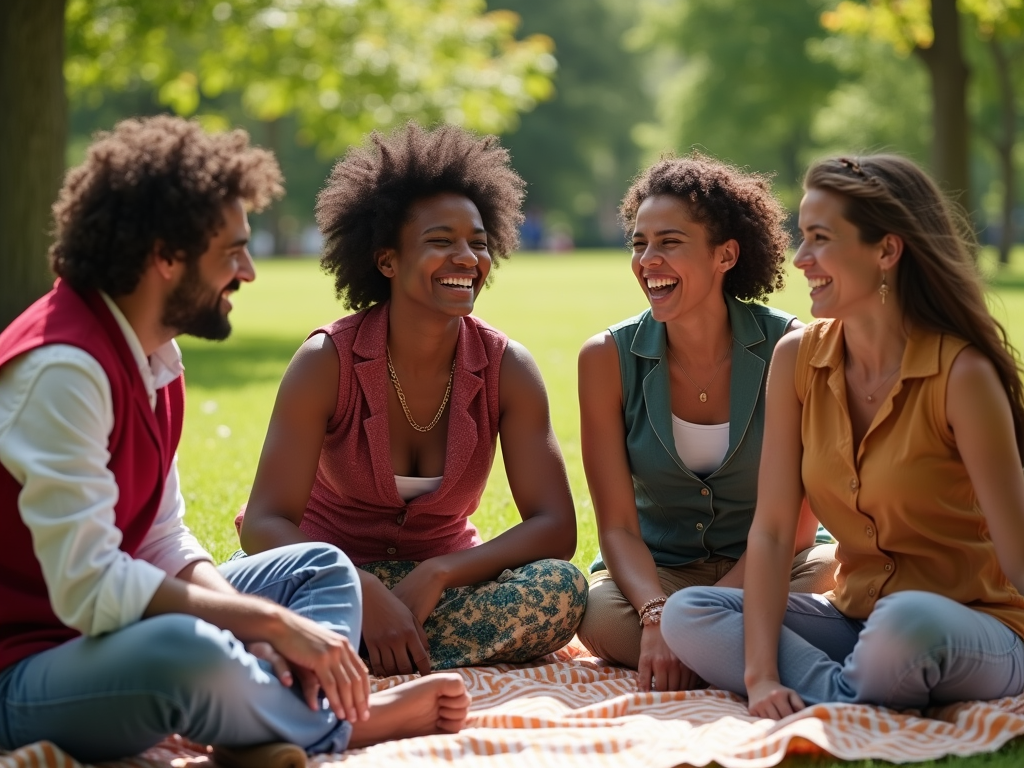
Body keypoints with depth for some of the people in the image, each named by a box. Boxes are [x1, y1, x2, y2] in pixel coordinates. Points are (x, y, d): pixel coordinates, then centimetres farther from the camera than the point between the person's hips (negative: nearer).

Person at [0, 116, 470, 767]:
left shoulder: (155, 353, 9)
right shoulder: (62, 368, -22)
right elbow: (88, 588, -29)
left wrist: (260, 629, -8)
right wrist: (271, 620, -22)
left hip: (106, 630, 11)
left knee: (322, 567, 14)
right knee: (185, 649, -39)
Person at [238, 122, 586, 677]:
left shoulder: (507, 369, -8)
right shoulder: (327, 361, -14)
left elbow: (555, 527, -13)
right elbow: (263, 523, -20)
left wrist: (435, 576, -28)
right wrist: (367, 593, -37)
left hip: (444, 581, 3)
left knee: (562, 591, -30)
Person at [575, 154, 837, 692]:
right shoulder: (608, 359, -7)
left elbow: (795, 518, -11)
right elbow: (617, 525, -9)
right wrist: (657, 616, -28)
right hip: (657, 571, 0)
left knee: (832, 571, -33)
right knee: (601, 614, -33)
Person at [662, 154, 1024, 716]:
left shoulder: (961, 375, -17)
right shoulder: (798, 359, -2)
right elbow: (770, 528, -6)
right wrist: (761, 674, -18)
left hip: (968, 632, -5)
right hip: (855, 616, 5)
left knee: (903, 623, -39)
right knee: (685, 614, -14)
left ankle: (821, 698, -9)